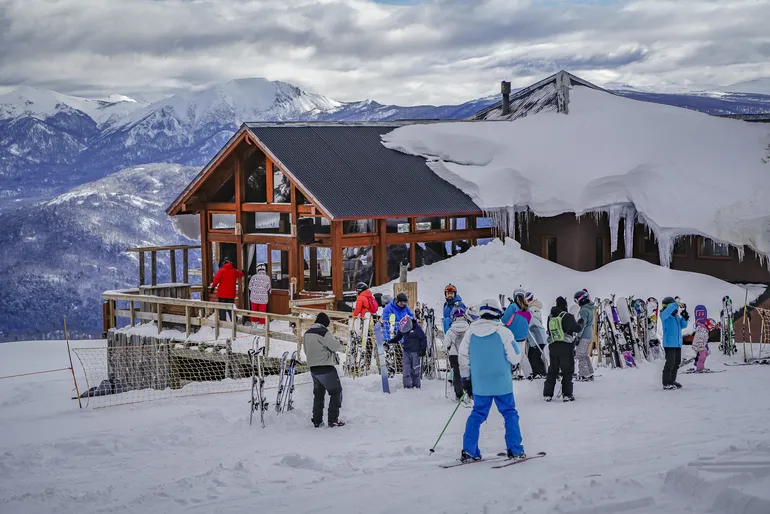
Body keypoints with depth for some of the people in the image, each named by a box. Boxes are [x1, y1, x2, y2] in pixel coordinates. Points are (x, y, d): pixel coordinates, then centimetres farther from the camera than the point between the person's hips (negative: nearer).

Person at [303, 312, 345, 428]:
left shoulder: (307, 333, 11)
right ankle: (333, 419, -1)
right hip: (326, 367, -8)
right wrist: (341, 347, 5)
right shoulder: (324, 332, -15)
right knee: (336, 392, 3)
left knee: (318, 394, 16)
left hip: (313, 367, 8)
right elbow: (335, 345, -15)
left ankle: (317, 420, 14)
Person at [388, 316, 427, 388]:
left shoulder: (417, 328, -13)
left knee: (415, 369, 0)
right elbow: (397, 337, 18)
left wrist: (423, 349, -7)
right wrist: (389, 342, 6)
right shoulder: (402, 329, 3)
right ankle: (407, 385, -1)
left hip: (415, 352, -4)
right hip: (406, 351, 4)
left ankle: (416, 385, 10)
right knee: (406, 369, -3)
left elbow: (424, 339, -5)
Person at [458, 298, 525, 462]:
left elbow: (463, 357, 5)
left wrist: (465, 379, 14)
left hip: (479, 385, 3)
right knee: (510, 413, 9)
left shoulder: (471, 332, 0)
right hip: (501, 383, -3)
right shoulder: (503, 332, -10)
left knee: (477, 414, 12)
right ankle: (515, 450, 8)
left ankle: (468, 451, 6)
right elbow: (515, 358, -6)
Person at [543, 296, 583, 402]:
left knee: (552, 371, 13)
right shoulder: (567, 316, -9)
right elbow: (577, 328, -3)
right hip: (565, 347, -5)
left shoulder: (550, 318, 8)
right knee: (567, 371, 3)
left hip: (552, 346, 5)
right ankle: (567, 394, -1)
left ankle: (547, 394, 11)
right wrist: (580, 325, 18)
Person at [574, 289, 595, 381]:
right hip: (590, 335, 9)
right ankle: (590, 374, 20)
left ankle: (584, 375, -6)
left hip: (584, 336, -9)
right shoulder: (590, 308, 13)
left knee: (580, 354, -4)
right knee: (585, 354, 17)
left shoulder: (584, 310, -15)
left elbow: (582, 324, -19)